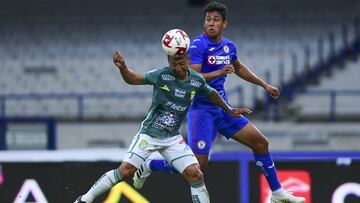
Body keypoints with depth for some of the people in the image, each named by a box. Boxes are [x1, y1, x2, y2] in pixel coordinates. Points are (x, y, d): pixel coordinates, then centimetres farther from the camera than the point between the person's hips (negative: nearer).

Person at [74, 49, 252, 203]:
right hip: (149, 134, -3)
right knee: (125, 171, -14)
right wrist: (122, 67, -30)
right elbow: (132, 79, -10)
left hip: (172, 138, 3)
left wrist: (229, 110, 28)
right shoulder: (161, 75, -14)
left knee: (195, 175, -8)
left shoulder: (197, 81, -3)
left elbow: (212, 94, 17)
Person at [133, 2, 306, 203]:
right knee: (198, 166, -12)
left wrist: (264, 85, 31)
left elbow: (239, 68, 28)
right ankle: (149, 166, 9)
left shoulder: (229, 46, 7)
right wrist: (219, 72, -33)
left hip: (223, 108, 8)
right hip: (202, 109, -8)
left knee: (261, 142, 6)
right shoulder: (198, 45, -16)